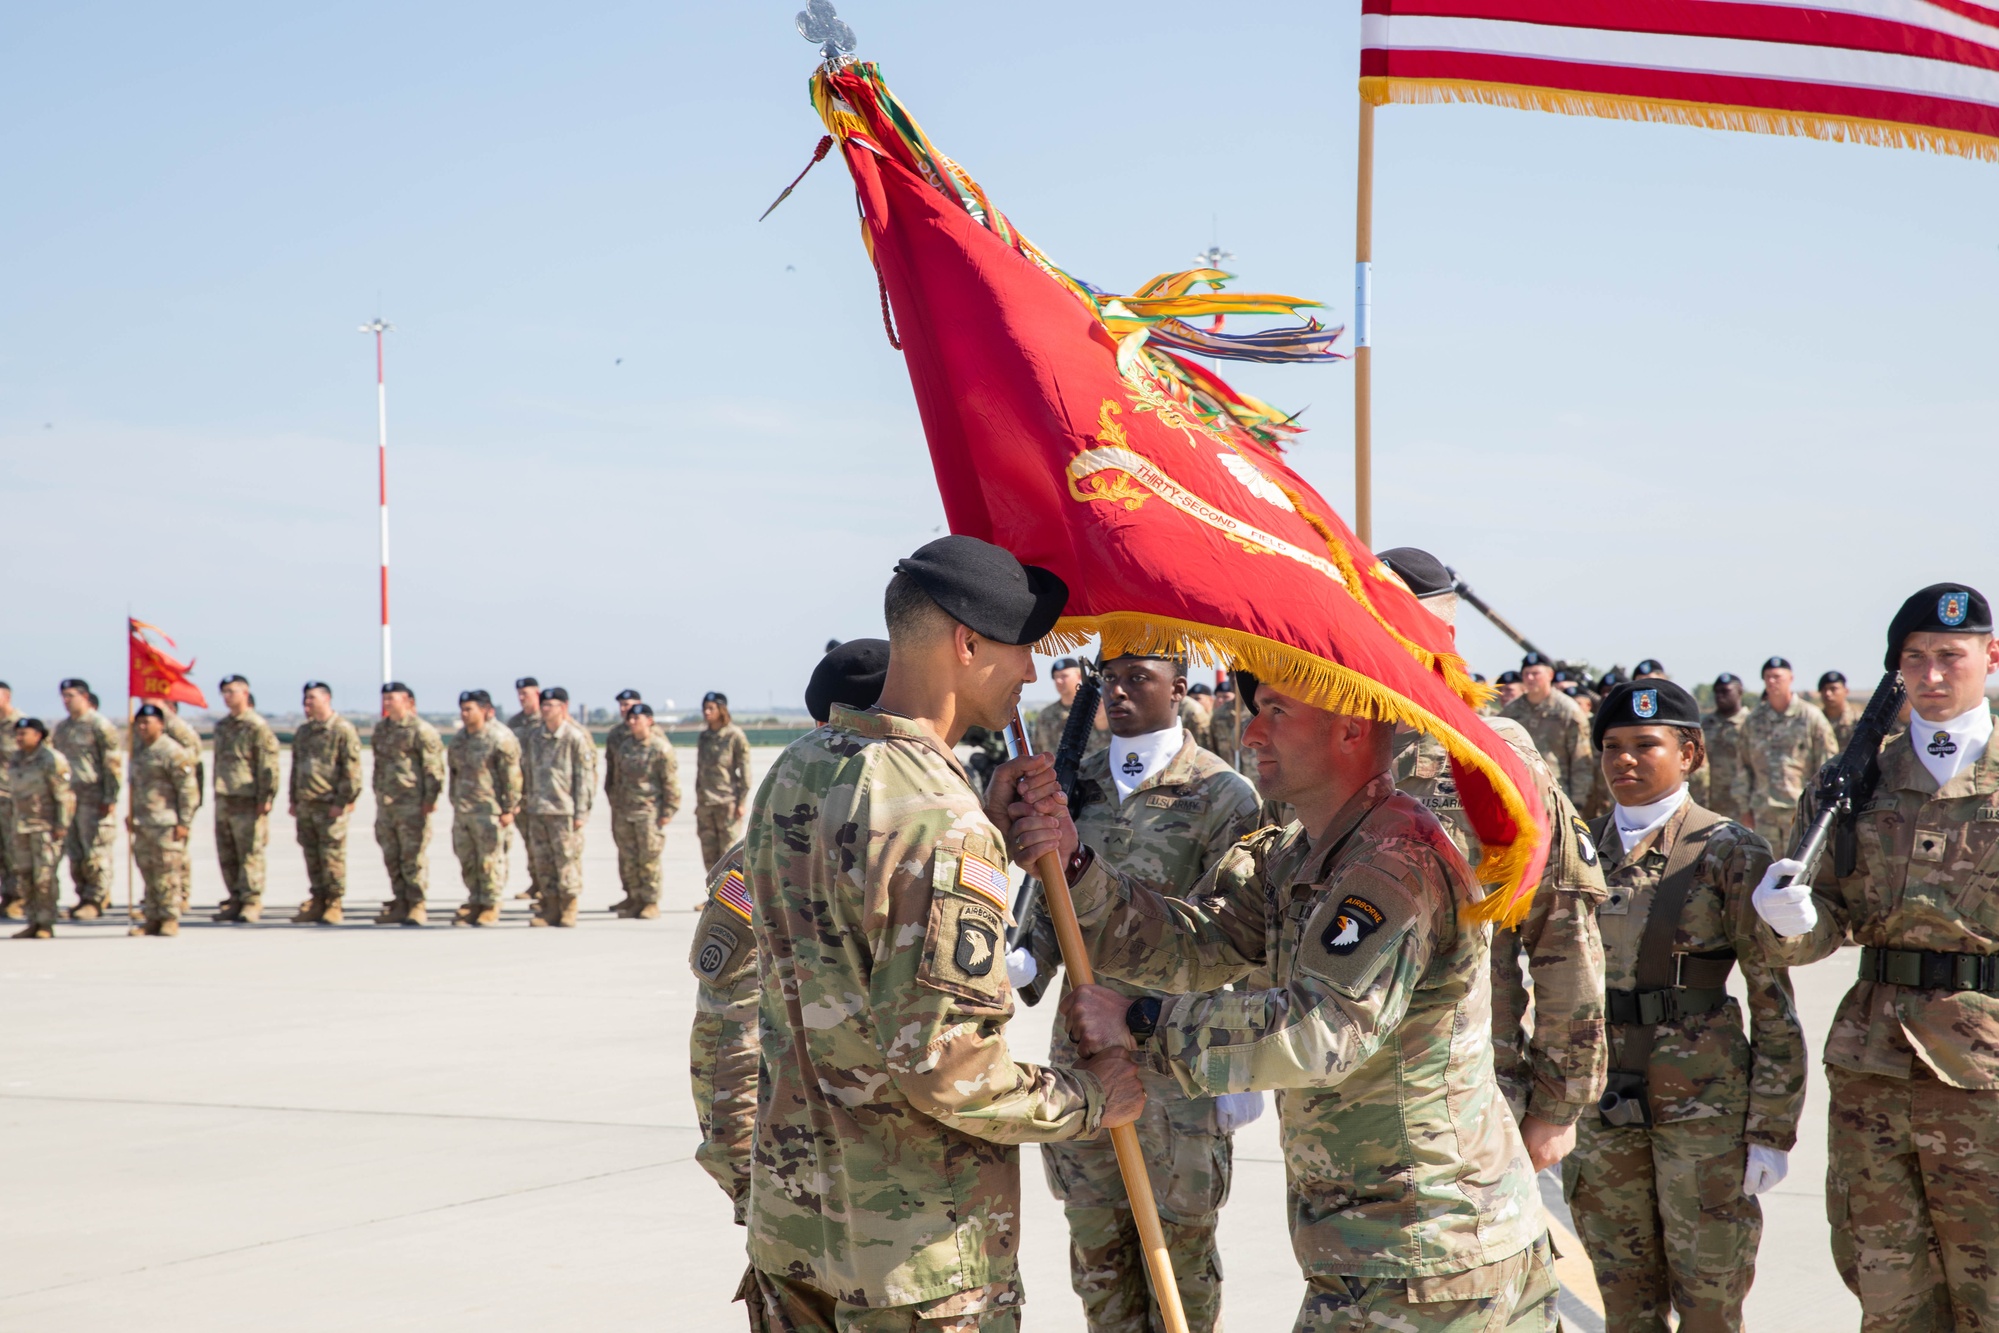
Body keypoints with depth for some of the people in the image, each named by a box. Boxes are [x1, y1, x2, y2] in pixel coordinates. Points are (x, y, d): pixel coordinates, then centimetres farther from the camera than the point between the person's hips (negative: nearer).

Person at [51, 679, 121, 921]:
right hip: (69, 798, 7)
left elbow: (113, 763, -10)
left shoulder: (100, 725, -7)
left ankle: (96, 900, 0)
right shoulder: (61, 728, 16)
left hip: (94, 799, -7)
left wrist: (110, 798, -14)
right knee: (74, 853, 8)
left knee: (96, 852, -5)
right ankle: (84, 896, 16)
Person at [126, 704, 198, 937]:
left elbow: (187, 790, -11)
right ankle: (152, 918, 15)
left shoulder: (173, 753, -10)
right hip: (143, 822, 8)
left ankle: (170, 919, 0)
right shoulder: (139, 750, 15)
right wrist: (132, 814, 20)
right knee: (148, 871, 9)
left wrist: (184, 823, -14)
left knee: (167, 871, -6)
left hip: (166, 824, -8)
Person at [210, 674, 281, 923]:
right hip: (223, 800, 7)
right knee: (226, 856, 8)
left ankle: (252, 902, -1)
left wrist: (266, 798, -15)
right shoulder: (221, 727, 17)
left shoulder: (258, 727, -7)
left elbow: (269, 766, -10)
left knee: (250, 854, -5)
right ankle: (234, 901, 15)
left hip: (248, 801, -7)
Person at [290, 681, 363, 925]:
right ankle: (317, 903, 16)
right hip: (305, 805, 7)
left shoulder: (343, 730, -6)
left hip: (330, 806, -7)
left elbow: (352, 770, -10)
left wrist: (343, 802, -14)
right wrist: (294, 800, 19)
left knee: (332, 856, -5)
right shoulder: (303, 731, 17)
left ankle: (334, 905, 1)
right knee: (312, 856, 9)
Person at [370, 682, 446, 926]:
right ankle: (400, 904, 17)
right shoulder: (381, 730, 16)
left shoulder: (421, 731, -7)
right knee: (391, 857, 9)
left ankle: (417, 905, 0)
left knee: (414, 857, -5)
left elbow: (433, 767, -9)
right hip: (385, 804, 7)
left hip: (412, 804, -7)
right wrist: (378, 795, 18)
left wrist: (430, 799, -13)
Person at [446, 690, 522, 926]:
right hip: (462, 810, 7)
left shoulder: (501, 738, -9)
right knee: (467, 861, 10)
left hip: (490, 811, -7)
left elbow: (512, 776, -11)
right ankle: (474, 903, 20)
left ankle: (491, 907, 5)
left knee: (490, 861, -3)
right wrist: (454, 803, 19)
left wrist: (509, 809, -13)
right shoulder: (459, 739, 14)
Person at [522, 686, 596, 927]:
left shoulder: (576, 738, -5)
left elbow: (585, 776, -5)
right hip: (537, 809, 6)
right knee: (542, 862, 6)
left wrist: (581, 812, -9)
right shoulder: (534, 736, 11)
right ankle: (550, 908, 13)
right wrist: (526, 799, 14)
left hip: (564, 809, -6)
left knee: (567, 860, -3)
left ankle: (569, 909, 5)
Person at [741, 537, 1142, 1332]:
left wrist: (993, 823, 10)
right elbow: (947, 1071, -24)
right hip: (916, 1248, -8)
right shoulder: (941, 820, -22)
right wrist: (1087, 1100, -9)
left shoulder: (793, 774, 4)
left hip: (789, 1208, 8)